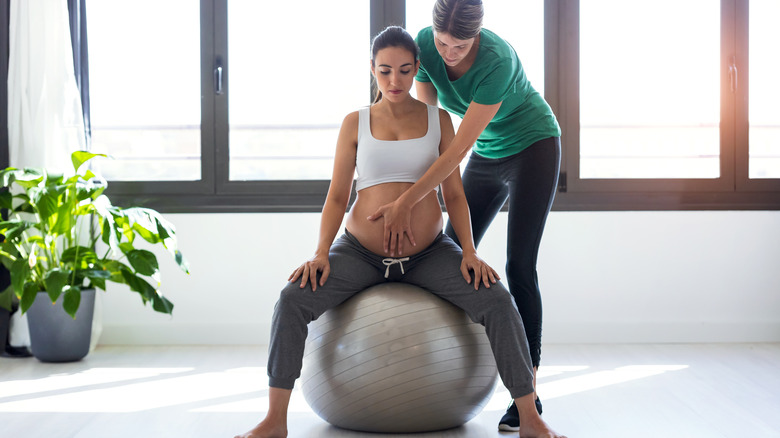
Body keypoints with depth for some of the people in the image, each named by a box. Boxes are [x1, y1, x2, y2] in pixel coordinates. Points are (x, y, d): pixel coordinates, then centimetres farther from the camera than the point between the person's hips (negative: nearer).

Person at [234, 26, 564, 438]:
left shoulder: (438, 120, 2)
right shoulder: (355, 123, 0)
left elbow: (454, 194, 2)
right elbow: (336, 197, -1)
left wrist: (470, 252, -13)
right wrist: (321, 254, -17)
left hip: (429, 254, 0)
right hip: (361, 252, 0)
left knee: (497, 302, -24)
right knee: (292, 301, -25)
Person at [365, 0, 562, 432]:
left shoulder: (497, 60, -33)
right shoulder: (425, 44, -16)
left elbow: (458, 148, -33)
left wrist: (404, 203, -35)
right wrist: (406, 205, -17)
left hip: (533, 148, -6)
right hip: (488, 155, 6)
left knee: (519, 266, -14)